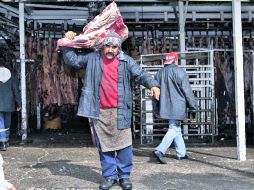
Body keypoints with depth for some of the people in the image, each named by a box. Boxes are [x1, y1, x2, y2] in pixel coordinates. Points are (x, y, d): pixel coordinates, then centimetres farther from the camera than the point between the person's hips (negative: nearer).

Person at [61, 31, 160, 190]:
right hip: (99, 112, 2)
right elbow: (72, 60, 18)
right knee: (104, 146, 7)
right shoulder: (93, 58, 10)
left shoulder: (126, 61, 5)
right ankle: (109, 176, 18)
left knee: (124, 144, -1)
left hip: (120, 111, -1)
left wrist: (153, 84, -19)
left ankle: (124, 175, 14)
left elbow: (141, 74, -2)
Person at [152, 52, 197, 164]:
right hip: (177, 107, -7)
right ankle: (160, 151, -17)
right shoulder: (180, 72, -9)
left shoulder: (159, 73, 10)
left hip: (165, 107, 7)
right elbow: (187, 91, -8)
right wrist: (193, 106, 1)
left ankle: (181, 153, 22)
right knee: (174, 129, -5)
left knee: (176, 129, 17)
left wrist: (157, 109, 20)